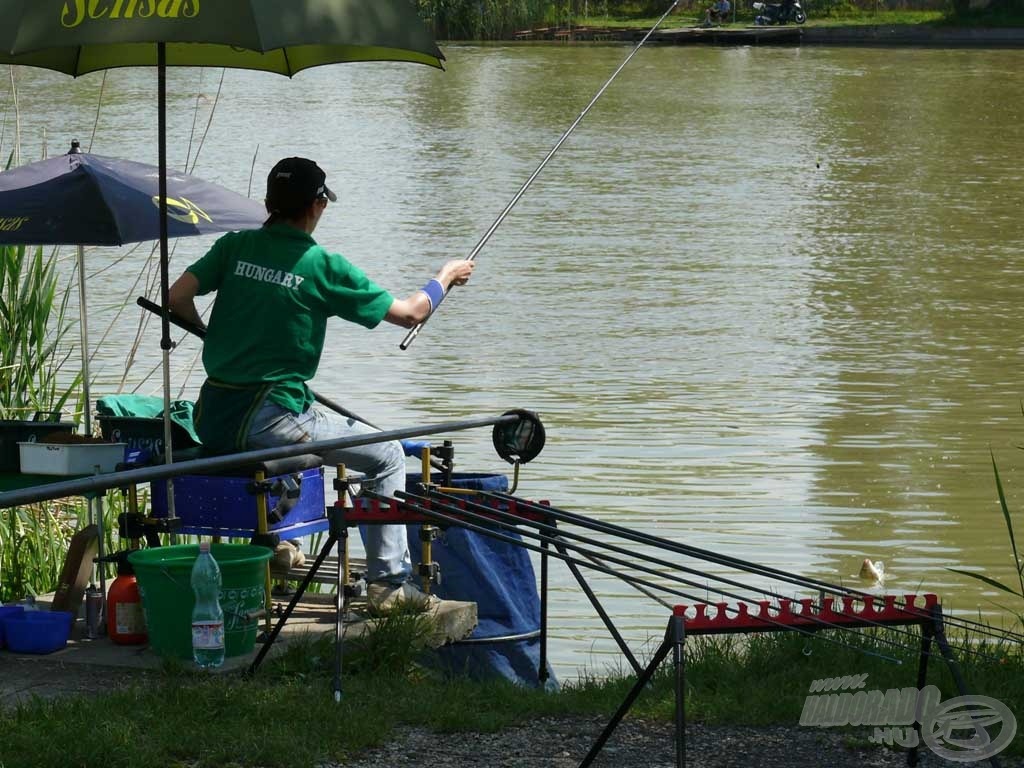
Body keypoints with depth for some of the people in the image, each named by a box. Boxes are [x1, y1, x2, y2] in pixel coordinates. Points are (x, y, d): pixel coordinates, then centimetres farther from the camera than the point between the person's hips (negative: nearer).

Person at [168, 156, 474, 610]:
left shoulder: (236, 246, 5)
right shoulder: (323, 266, -5)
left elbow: (177, 298, 2)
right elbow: (409, 314, 2)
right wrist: (446, 278, 21)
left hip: (211, 420, 6)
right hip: (269, 422, -6)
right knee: (388, 456, 10)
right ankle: (387, 581, 5)